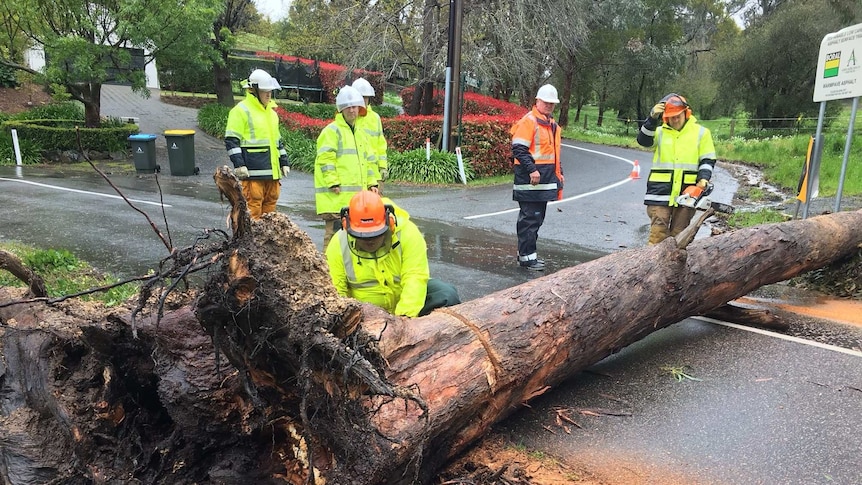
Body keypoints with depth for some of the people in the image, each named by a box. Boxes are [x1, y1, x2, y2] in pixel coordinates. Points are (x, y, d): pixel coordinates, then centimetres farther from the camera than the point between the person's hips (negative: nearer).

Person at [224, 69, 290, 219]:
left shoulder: (271, 111, 21)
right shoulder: (241, 110, -5)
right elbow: (231, 140, -9)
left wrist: (284, 162, 21)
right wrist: (239, 164, -17)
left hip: (272, 170, 8)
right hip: (253, 172, -8)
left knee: (270, 205, 11)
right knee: (253, 208, -8)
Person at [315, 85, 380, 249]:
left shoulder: (360, 133, 21)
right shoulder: (332, 131, -5)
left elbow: (369, 160, 25)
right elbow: (325, 159, -14)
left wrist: (372, 182, 16)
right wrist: (333, 183, -19)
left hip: (357, 195, 8)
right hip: (337, 195, -8)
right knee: (335, 230, -9)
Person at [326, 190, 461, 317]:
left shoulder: (408, 232, -23)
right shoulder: (338, 245, -16)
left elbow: (415, 278, -28)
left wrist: (405, 316, -40)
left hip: (410, 299, -1)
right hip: (367, 312, 2)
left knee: (447, 295, -23)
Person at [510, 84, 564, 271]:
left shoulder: (553, 124, 21)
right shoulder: (528, 121, -9)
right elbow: (518, 149, -16)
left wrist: (558, 172, 23)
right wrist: (532, 169, -23)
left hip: (546, 179, 9)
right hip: (531, 178, -9)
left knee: (537, 218, 13)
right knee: (530, 218, -8)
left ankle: (526, 252, 22)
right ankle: (526, 256, -1)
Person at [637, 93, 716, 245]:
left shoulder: (701, 132, 8)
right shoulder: (659, 131, 7)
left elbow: (708, 160, 7)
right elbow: (643, 140, -12)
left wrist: (703, 178, -10)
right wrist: (652, 118, -24)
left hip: (687, 191, 1)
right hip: (660, 190, -1)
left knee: (679, 232, 7)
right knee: (658, 230, -7)